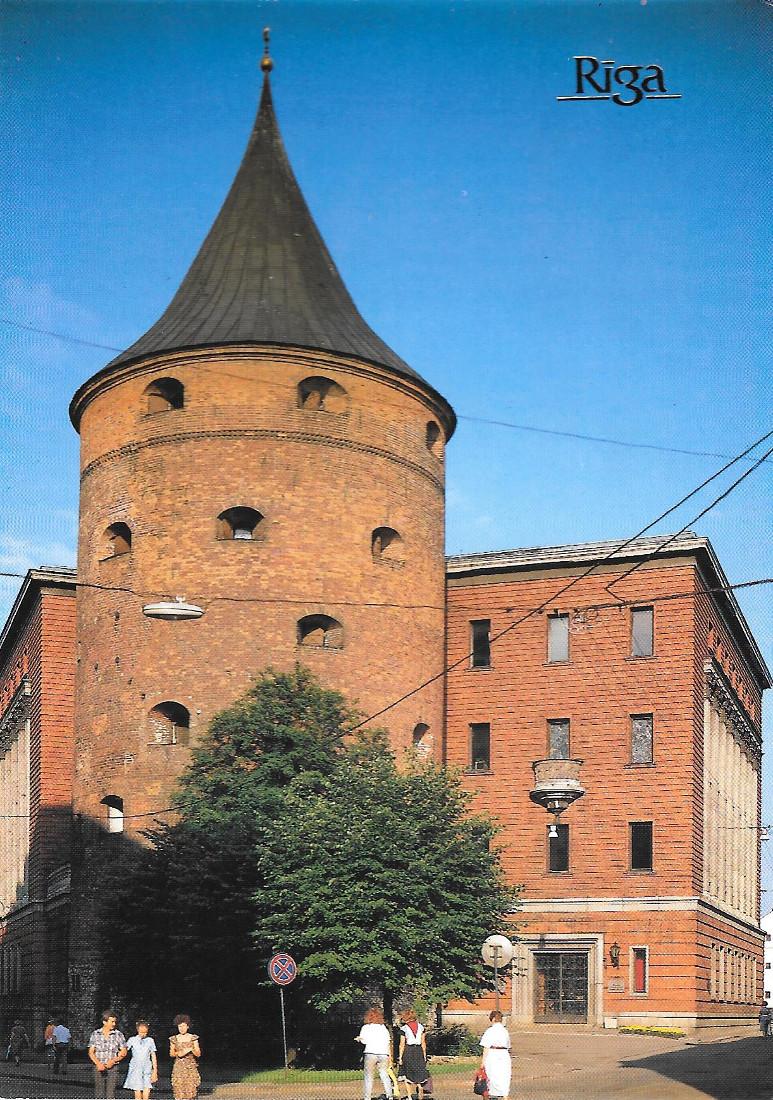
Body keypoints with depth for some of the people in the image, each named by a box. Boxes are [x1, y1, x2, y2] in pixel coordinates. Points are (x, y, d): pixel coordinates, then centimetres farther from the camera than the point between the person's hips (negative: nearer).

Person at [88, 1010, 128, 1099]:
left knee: (110, 1096, -6)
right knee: (99, 1095, 2)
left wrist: (113, 1061, -13)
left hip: (112, 1068, -1)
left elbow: (123, 1052, 4)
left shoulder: (118, 1034, -1)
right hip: (98, 1068, 1)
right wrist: (98, 1063, -16)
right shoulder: (95, 1034, 2)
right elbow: (91, 1052, 2)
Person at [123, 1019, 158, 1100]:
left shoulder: (150, 1041, 5)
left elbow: (153, 1056, 8)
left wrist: (155, 1070, 6)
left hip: (147, 1069, 1)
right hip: (136, 1069, -1)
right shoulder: (132, 1040, 3)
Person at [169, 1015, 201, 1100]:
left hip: (191, 1067, -1)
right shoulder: (174, 1039, 5)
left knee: (190, 1090, -9)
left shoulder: (193, 1038, 3)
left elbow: (198, 1054, 3)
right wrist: (178, 1053, -8)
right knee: (179, 1092, -6)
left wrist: (191, 1049, -16)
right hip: (178, 1068, 1)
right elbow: (171, 1054, 13)